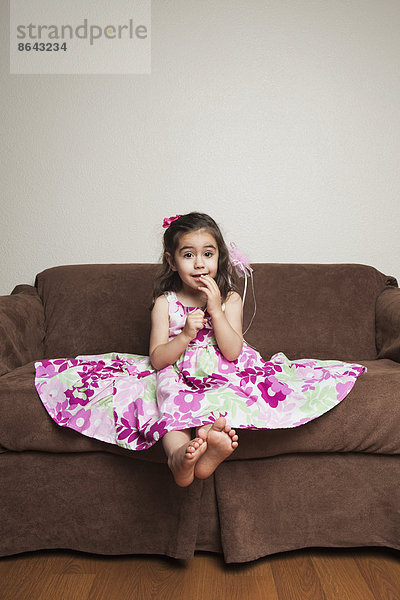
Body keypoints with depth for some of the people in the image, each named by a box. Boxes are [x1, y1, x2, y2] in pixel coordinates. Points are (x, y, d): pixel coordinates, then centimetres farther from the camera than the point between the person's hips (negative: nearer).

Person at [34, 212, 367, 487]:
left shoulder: (230, 298, 3)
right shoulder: (165, 303, 2)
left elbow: (232, 352, -8)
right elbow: (157, 359, -5)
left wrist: (215, 309, -16)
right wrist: (186, 334, -21)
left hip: (223, 373, 2)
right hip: (177, 375, -1)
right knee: (168, 390, -34)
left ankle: (213, 441, -52)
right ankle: (179, 454, -55)